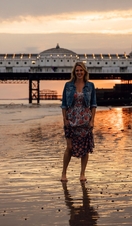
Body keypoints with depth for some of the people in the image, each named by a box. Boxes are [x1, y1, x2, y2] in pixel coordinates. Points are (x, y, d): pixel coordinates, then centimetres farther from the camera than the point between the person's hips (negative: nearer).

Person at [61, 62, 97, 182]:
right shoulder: (68, 85, 0)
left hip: (85, 121, 1)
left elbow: (93, 104, 3)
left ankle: (82, 174, 16)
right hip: (71, 120, -1)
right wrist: (65, 119, -5)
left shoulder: (90, 85, 2)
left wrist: (92, 120, -4)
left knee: (85, 147, 4)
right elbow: (64, 104, 2)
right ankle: (64, 173, 12)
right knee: (70, 147, -1)